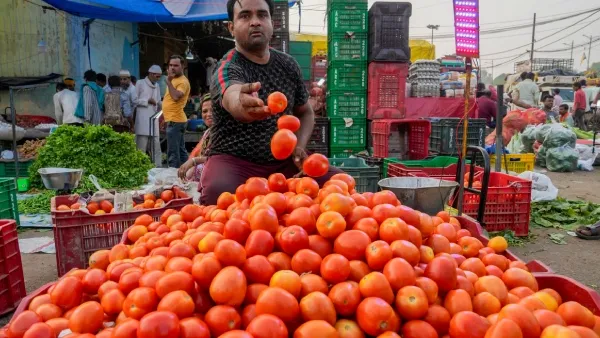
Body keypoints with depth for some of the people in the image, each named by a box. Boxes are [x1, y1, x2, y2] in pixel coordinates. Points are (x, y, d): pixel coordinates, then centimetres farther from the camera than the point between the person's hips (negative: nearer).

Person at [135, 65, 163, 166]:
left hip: (154, 119, 6)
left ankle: (157, 166, 9)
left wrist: (162, 104, 0)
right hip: (142, 120, -6)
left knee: (156, 145, 5)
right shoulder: (140, 83, 0)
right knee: (141, 146, -6)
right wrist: (147, 101, -10)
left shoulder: (157, 86, 19)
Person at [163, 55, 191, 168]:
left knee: (173, 152, -10)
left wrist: (168, 81, -23)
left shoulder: (183, 81, -12)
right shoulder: (174, 79, 18)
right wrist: (164, 115, 25)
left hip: (175, 121, -10)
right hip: (175, 120, 10)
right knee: (181, 150, 13)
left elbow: (176, 97, -29)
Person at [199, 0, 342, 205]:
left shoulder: (288, 65, 5)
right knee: (218, 191, -37)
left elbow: (305, 112, 18)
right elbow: (233, 99, -40)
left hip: (283, 161, 5)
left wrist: (300, 146, -3)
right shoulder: (227, 69, -14)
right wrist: (243, 105, -65)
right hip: (234, 160, -4)